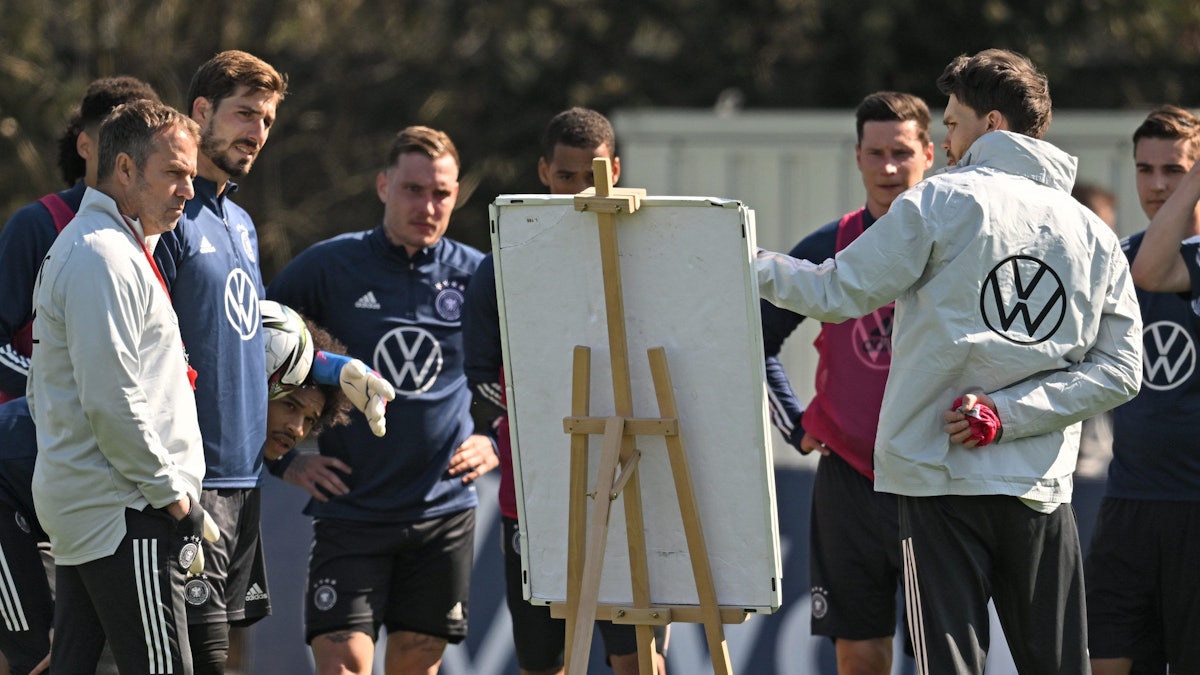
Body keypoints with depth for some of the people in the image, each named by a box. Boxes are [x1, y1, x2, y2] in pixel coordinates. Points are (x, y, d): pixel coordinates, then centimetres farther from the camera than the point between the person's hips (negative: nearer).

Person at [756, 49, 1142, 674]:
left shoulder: (941, 202, -3)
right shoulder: (1094, 235, 11)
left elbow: (837, 293, -3)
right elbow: (1118, 370, 4)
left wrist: (746, 264, 11)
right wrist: (1008, 414, -1)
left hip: (940, 478, -4)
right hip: (1043, 491, 4)